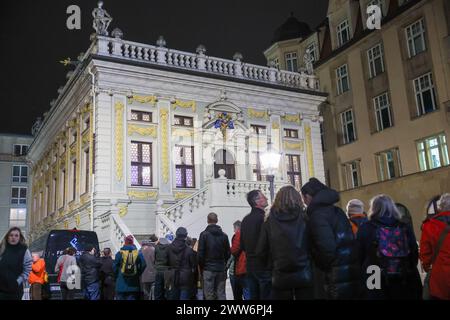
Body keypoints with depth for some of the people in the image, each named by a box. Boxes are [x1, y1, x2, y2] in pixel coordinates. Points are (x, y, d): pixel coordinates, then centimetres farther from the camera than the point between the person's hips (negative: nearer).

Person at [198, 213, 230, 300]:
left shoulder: (204, 234, -6)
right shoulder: (224, 235, 7)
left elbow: (200, 254, -8)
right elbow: (228, 253, 9)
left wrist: (201, 267, 4)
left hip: (208, 269, -4)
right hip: (221, 269, 4)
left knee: (209, 295, -1)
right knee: (221, 294, 7)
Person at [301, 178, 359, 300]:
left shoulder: (317, 214, -15)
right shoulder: (337, 211, 11)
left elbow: (327, 249, -25)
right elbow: (349, 242, 13)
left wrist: (322, 266, -7)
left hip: (334, 279, -8)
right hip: (350, 275, 8)